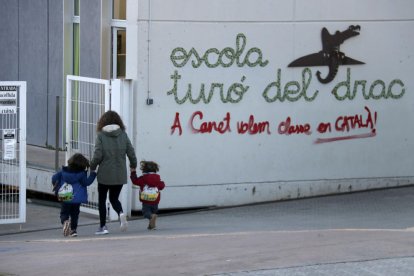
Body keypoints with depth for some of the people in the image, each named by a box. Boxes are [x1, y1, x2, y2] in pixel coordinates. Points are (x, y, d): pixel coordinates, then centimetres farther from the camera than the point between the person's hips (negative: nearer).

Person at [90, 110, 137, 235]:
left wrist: (92, 167, 6)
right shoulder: (123, 135, -1)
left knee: (102, 199, 13)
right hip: (120, 174, 3)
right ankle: (121, 213, -12)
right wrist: (133, 165, 19)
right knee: (114, 198, 19)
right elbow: (131, 152, 0)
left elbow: (97, 155, -13)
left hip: (105, 174, -3)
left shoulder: (101, 135, -9)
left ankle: (103, 226, 12)